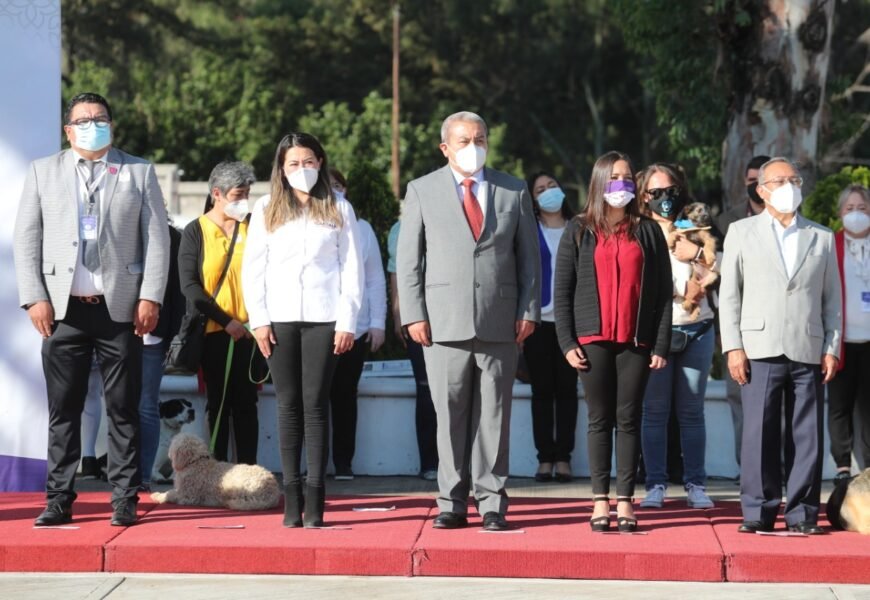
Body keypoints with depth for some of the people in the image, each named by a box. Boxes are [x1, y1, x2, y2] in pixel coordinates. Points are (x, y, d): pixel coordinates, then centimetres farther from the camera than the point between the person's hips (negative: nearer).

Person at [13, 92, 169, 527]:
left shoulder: (139, 173, 10)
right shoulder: (43, 172, 11)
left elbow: (157, 238, 5)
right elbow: (25, 240, 7)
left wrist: (150, 297, -5)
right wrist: (34, 298, -3)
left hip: (120, 308, -1)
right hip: (63, 310, 1)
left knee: (123, 409, 1)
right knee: (63, 409, 2)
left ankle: (125, 501, 5)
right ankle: (59, 499, 7)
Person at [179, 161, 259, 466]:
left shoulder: (252, 228, 6)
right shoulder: (196, 231, 1)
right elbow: (189, 286, -5)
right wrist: (226, 321, -12)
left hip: (248, 330, 1)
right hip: (213, 331, -1)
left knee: (246, 403, 1)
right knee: (218, 404, 3)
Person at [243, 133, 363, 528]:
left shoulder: (338, 210, 8)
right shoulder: (267, 210, 10)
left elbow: (352, 269, 5)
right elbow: (253, 268, 9)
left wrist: (347, 321, -3)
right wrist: (259, 319, -1)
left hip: (323, 318, -1)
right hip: (279, 318, 1)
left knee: (315, 403, -5)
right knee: (288, 405, 1)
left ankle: (315, 499, -5)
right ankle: (291, 498, 1)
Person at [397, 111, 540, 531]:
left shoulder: (513, 192, 11)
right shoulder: (422, 191, 7)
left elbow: (529, 257, 11)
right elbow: (408, 259, 6)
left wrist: (529, 310, 2)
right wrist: (413, 315, -3)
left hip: (499, 323, 1)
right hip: (444, 323, -1)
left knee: (493, 416, 2)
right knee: (450, 416, 1)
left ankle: (491, 504, 7)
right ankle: (452, 504, 7)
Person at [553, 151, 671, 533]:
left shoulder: (648, 231, 9)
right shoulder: (579, 231, 8)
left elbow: (663, 293, 6)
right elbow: (562, 290, 5)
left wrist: (661, 345, -2)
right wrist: (567, 342, -4)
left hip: (636, 341, 0)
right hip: (592, 340, 0)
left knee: (629, 420, 1)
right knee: (600, 419, 2)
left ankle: (625, 502, 3)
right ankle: (600, 501, 4)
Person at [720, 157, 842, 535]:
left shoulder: (822, 238, 15)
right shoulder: (742, 233, 10)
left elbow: (832, 298, 12)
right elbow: (729, 294, 6)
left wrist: (832, 348, 2)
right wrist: (733, 347, -3)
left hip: (808, 352, 2)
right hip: (761, 350, -1)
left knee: (808, 436, 0)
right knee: (759, 434, -4)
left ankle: (802, 513, 5)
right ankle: (759, 512, 3)